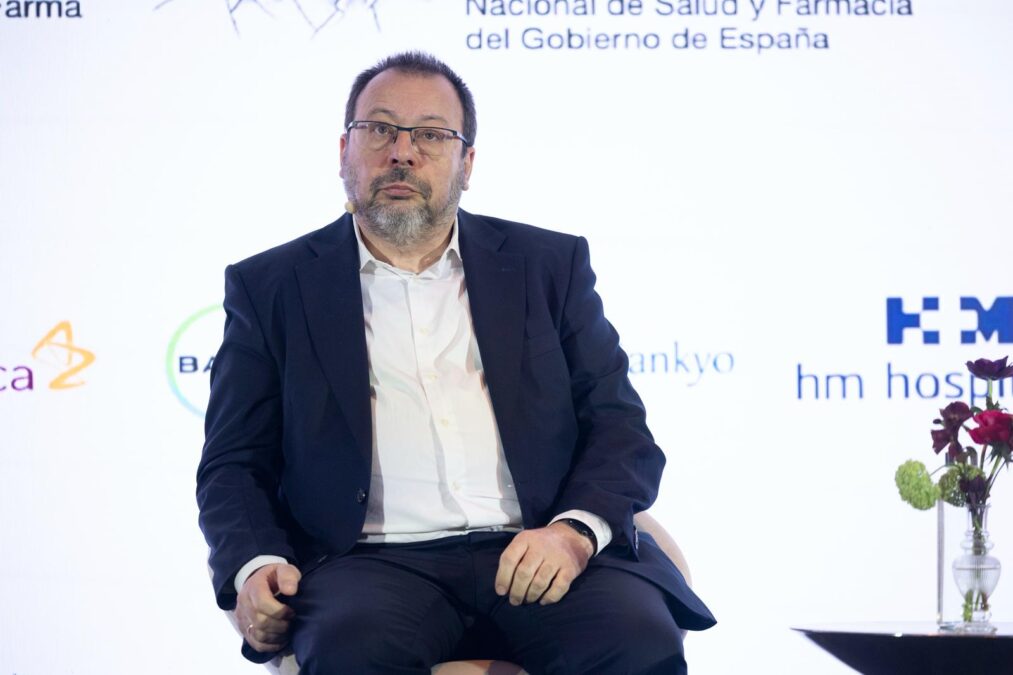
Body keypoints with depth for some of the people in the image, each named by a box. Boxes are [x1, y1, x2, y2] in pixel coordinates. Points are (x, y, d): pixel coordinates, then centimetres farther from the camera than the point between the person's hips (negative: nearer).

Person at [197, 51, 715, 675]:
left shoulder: (549, 265, 17)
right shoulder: (272, 288, 14)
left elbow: (620, 427, 10)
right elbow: (235, 463, 12)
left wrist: (575, 530, -11)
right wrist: (255, 566, -10)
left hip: (536, 552, 2)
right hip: (376, 557, -1)